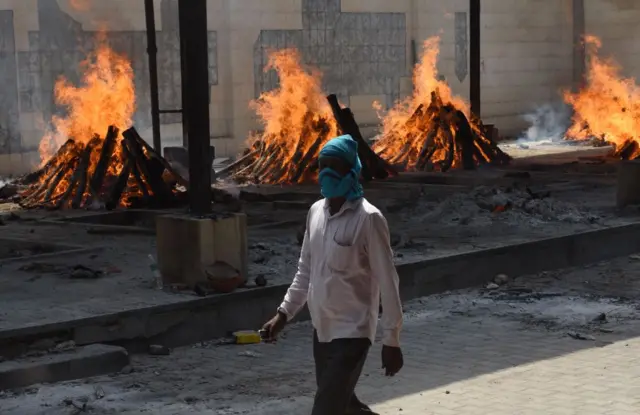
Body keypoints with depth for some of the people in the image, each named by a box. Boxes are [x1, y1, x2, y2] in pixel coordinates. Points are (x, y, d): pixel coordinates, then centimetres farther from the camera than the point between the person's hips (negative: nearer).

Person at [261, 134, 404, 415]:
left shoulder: (368, 218, -16)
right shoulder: (316, 212, 6)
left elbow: (387, 281, -13)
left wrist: (391, 340, -12)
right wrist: (284, 313, 12)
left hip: (352, 332, -8)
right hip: (322, 329, 8)